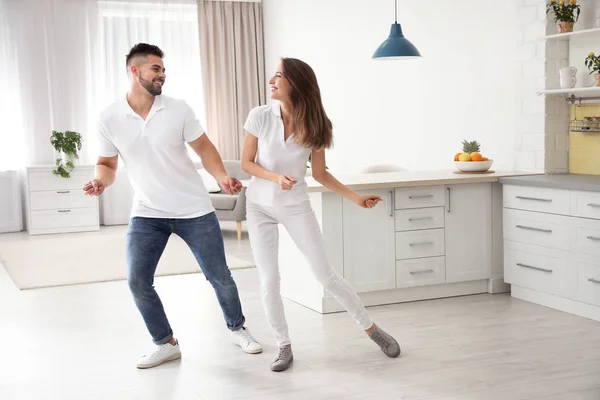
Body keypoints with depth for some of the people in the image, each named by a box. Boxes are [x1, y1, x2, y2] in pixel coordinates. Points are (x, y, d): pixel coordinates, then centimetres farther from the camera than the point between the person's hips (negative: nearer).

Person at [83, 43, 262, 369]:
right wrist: (100, 181, -20)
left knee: (220, 277, 6)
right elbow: (107, 163, 3)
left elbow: (204, 147, -1)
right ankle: (166, 344, 14)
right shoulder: (109, 119, -6)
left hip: (194, 210, 0)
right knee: (137, 281, -7)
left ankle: (237, 329, 32)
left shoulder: (178, 109, -7)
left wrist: (222, 177, -19)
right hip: (147, 213, 1)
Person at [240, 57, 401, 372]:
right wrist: (276, 178, -22)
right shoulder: (259, 116, -12)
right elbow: (246, 163, -5)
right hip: (260, 206, 1)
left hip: (296, 206, 0)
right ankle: (284, 347, 15)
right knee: (268, 281, -2)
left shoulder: (313, 126, -9)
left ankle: (372, 330, 15)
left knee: (326, 275, -1)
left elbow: (320, 174, -2)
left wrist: (356, 197, -9)